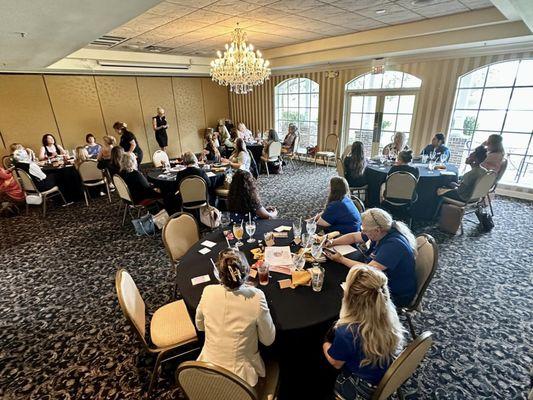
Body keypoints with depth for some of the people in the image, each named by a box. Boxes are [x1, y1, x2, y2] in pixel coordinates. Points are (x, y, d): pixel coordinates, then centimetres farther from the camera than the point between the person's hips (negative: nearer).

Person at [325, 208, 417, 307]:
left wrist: (341, 259, -23)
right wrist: (332, 242, -7)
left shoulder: (394, 245, -32)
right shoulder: (382, 232, -7)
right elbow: (353, 236, 6)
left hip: (396, 294, -7)